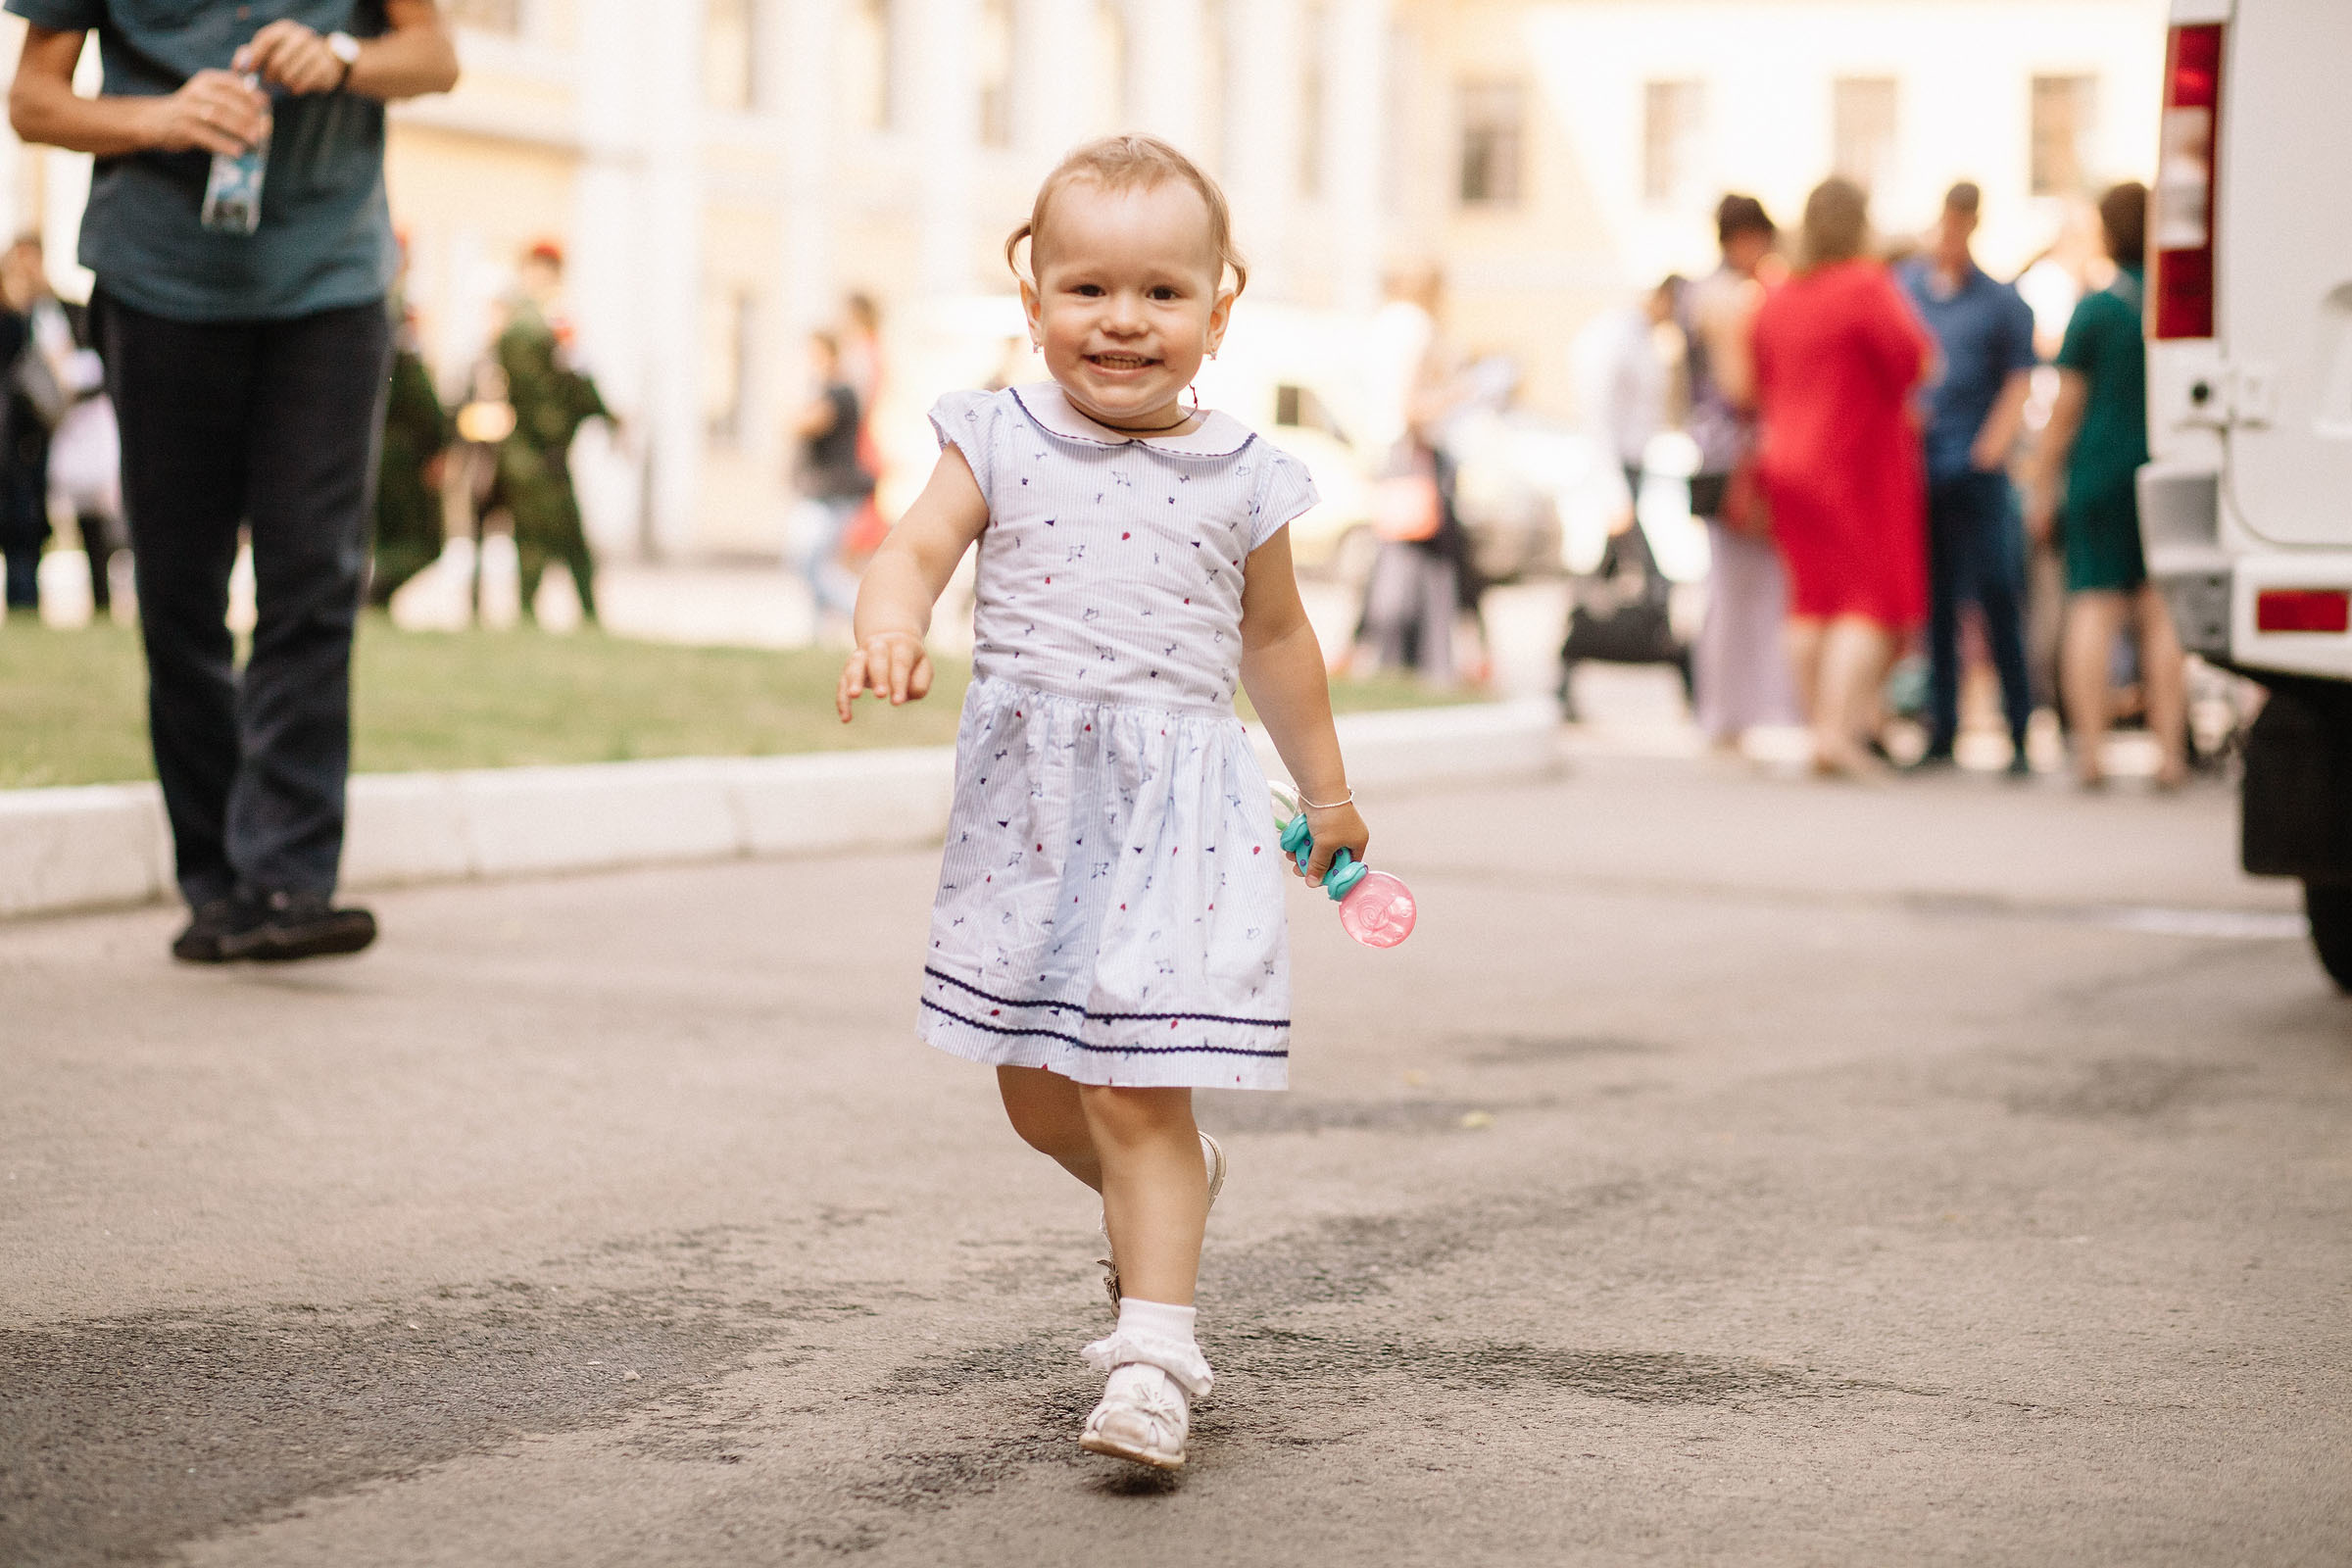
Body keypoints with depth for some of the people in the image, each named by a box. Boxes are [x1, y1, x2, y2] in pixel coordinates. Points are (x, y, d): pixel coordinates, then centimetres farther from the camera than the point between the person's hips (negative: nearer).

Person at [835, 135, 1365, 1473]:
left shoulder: (1241, 477, 2)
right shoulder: (1001, 441, 2)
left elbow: (1274, 635, 15)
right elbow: (917, 551, -9)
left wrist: (1326, 787, 22)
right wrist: (892, 626, -32)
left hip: (1174, 804, -3)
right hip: (1028, 798, 3)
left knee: (1136, 1088, -10)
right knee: (1037, 1091, 14)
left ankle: (1155, 1347, -5)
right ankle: (1170, 1186, 43)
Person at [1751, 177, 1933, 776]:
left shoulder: (1776, 300, 8)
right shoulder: (1867, 285, -13)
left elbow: (1762, 390, 14)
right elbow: (1912, 360, -19)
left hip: (1788, 461, 7)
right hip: (1858, 463, -6)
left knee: (1813, 597, 13)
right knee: (1873, 597, -4)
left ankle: (1818, 725, 14)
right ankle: (1837, 727, -16)